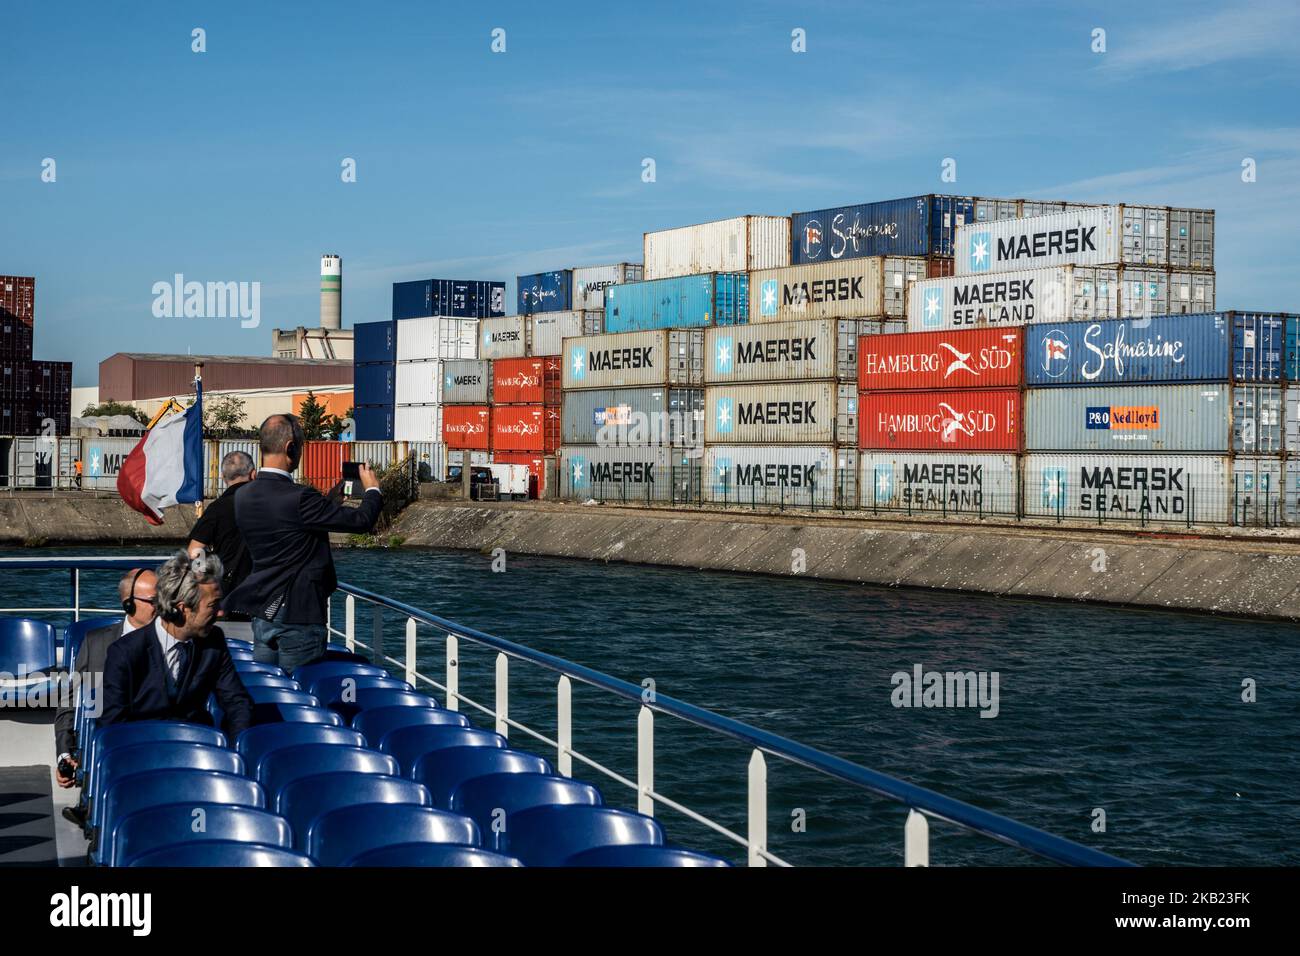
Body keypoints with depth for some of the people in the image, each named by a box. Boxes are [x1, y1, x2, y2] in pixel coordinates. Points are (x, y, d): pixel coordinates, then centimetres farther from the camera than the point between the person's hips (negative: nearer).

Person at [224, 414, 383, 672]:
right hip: (298, 616, -7)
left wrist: (332, 499, 24)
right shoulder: (300, 498, -21)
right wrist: (373, 489, 4)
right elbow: (361, 521, -15)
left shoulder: (242, 498, 3)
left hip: (261, 613, 7)